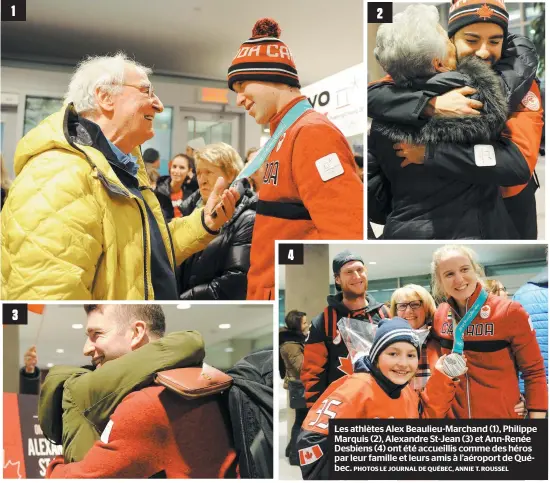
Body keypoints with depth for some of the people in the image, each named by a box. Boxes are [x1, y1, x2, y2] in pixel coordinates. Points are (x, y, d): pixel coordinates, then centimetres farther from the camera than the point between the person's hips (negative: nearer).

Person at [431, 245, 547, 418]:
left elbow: (534, 371, -8)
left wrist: (537, 414, -13)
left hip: (503, 414, -3)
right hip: (453, 414, 3)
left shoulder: (509, 312, -13)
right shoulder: (439, 315, -2)